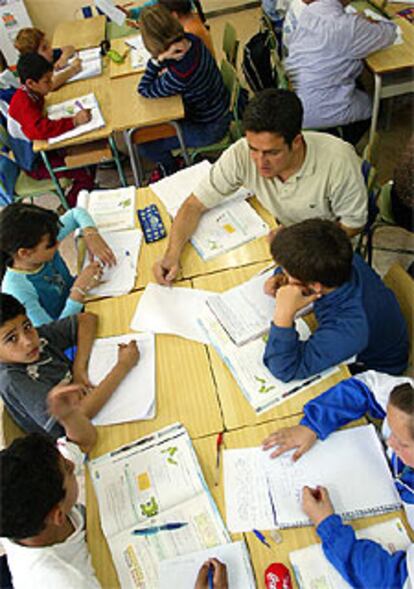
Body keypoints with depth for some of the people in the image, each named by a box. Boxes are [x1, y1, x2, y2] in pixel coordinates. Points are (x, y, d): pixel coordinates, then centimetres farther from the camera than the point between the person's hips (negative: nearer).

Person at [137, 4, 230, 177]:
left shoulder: (179, 75, -37)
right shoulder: (190, 40, -14)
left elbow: (143, 90, -21)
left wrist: (159, 59, -31)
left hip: (208, 128, -8)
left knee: (145, 145, -2)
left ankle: (172, 171, 29)